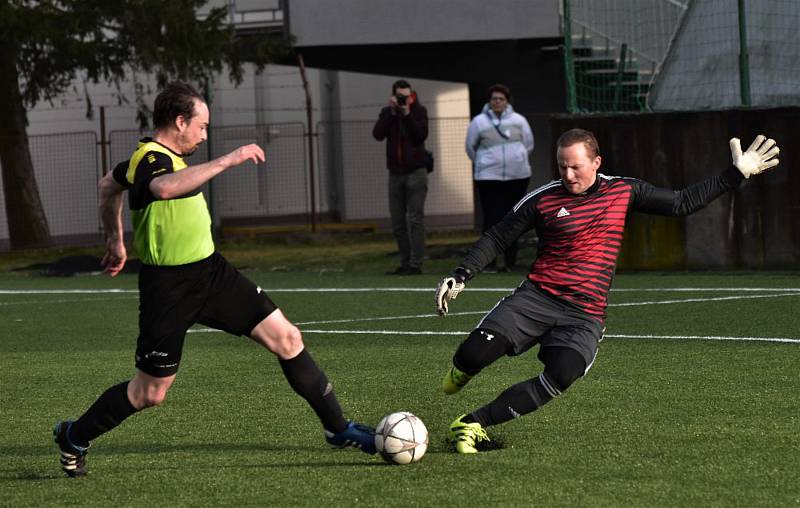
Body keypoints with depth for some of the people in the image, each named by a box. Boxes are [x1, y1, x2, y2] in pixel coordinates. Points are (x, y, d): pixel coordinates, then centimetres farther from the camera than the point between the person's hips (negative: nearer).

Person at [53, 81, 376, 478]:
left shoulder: (159, 156, 8)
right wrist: (226, 161, -45)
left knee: (287, 338, 2)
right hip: (169, 288, -9)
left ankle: (338, 429, 12)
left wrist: (115, 239, 33)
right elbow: (166, 188, -48)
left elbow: (108, 185, 25)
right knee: (151, 392, 2)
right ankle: (73, 437, 25)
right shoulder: (150, 159, -21)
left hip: (210, 271, 9)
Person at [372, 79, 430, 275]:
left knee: (415, 219, -9)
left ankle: (416, 264, -11)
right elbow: (378, 134, -8)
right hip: (395, 173, 4)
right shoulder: (387, 113, 8)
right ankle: (405, 263, 11)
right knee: (398, 222, 5)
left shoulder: (419, 111, 1)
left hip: (415, 172, -4)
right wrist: (392, 112, -13)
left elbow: (421, 135, -13)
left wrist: (407, 114, -17)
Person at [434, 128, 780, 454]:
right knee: (476, 351, -21)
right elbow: (497, 238, 7)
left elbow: (681, 204, 14)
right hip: (537, 297, -1)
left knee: (561, 377, -28)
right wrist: (460, 276, -4)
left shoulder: (622, 192, 8)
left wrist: (736, 174, 10)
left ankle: (473, 423, -17)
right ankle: (462, 370, 20)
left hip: (585, 314, 1)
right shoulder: (544, 199, 1)